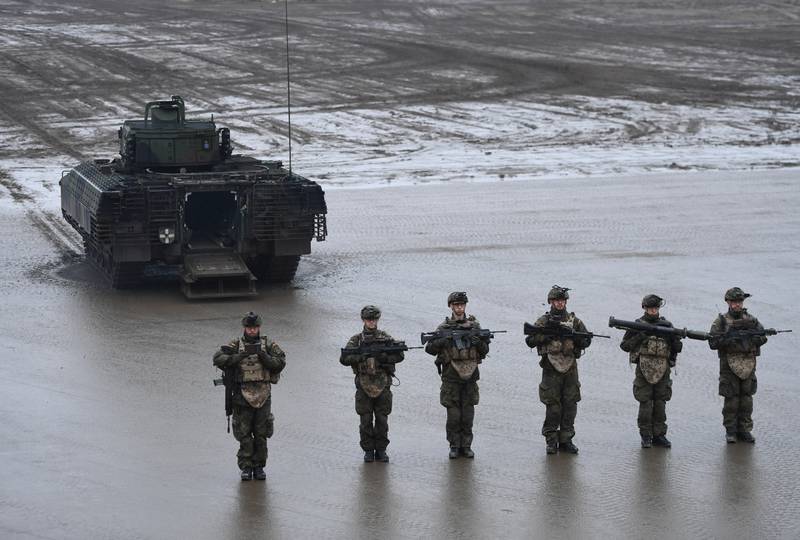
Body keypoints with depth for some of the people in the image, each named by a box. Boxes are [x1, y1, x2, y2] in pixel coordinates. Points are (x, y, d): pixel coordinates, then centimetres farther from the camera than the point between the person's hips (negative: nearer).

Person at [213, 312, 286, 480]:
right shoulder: (236, 345, 3)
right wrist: (238, 357, -18)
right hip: (243, 395, -1)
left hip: (263, 395, 1)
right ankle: (246, 468, 6)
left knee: (261, 434, 4)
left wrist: (264, 356, -17)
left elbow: (280, 362, -2)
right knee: (244, 434, -1)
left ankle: (258, 467, 13)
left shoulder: (268, 344, 6)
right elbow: (218, 358, -7)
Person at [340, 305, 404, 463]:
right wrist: (361, 356, -19)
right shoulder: (356, 340, 5)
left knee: (382, 420, 4)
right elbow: (344, 359, -5)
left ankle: (381, 450, 14)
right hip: (364, 386, -1)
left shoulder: (386, 338, 8)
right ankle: (368, 450, 11)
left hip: (383, 385, 1)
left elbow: (399, 356, 2)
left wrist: (384, 357, -14)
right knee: (366, 420, 3)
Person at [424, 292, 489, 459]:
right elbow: (430, 349, -1)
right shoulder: (444, 328, 3)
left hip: (470, 376, 2)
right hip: (451, 377, -2)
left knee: (468, 414, 3)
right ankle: (454, 446, 7)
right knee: (453, 415, -1)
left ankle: (466, 446, 11)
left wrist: (479, 342, -12)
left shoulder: (474, 326, 9)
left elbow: (485, 351, 9)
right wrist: (442, 340, -18)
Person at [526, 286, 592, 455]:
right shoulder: (543, 321, 4)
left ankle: (566, 440, 12)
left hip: (570, 368, 3)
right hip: (551, 369, -3)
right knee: (553, 407, -3)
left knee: (570, 406, 4)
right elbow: (530, 341, -4)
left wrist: (573, 334, -11)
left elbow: (586, 341, 6)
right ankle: (551, 441, 6)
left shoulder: (574, 320, 11)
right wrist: (547, 333, -14)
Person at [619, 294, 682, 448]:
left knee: (660, 404, 6)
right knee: (645, 404, -3)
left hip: (662, 371, 3)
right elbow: (625, 346, 0)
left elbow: (678, 348, 10)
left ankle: (659, 435, 13)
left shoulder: (667, 325, 11)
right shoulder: (638, 325, 3)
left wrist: (675, 338, -11)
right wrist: (639, 337, -14)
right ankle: (646, 436, 5)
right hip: (644, 370, -3)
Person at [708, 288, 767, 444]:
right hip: (729, 365, -3)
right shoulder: (721, 321, 1)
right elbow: (713, 343, -5)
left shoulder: (751, 320, 11)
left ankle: (744, 430, 12)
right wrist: (728, 339, -19)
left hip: (749, 365, 3)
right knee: (731, 399, -3)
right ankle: (731, 431, 7)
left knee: (746, 398, 4)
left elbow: (762, 336, 12)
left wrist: (757, 338, -10)